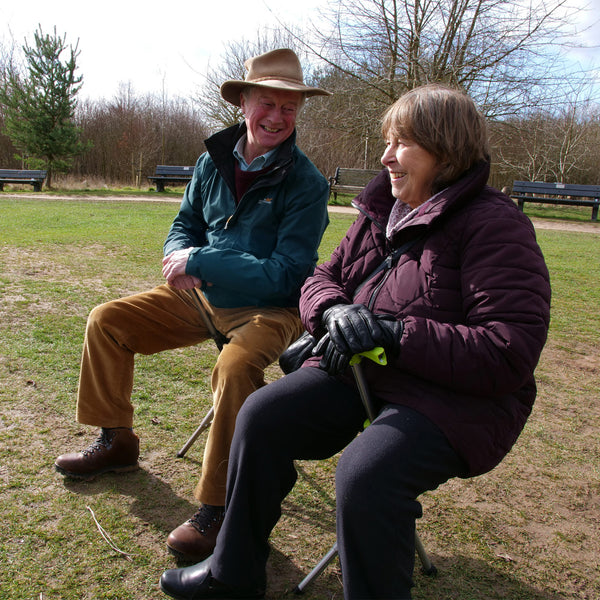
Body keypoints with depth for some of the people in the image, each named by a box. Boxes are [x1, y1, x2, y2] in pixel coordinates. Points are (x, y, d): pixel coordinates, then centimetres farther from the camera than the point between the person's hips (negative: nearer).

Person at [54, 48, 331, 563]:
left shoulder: (306, 184, -16)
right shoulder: (215, 159, 2)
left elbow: (286, 274, -20)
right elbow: (185, 223, 14)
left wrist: (200, 260, -21)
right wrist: (180, 257, -11)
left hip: (269, 308, -6)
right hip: (203, 294, 7)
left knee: (235, 367, -37)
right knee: (107, 322, 4)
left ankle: (219, 509, -18)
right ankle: (116, 441, 21)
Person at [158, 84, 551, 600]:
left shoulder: (494, 226, -14)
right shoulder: (379, 214, 10)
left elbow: (510, 353, -21)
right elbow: (323, 278, 16)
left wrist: (395, 335, -24)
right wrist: (334, 310, -10)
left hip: (454, 398, -6)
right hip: (358, 371, 7)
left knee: (364, 475, -32)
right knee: (263, 416, -9)